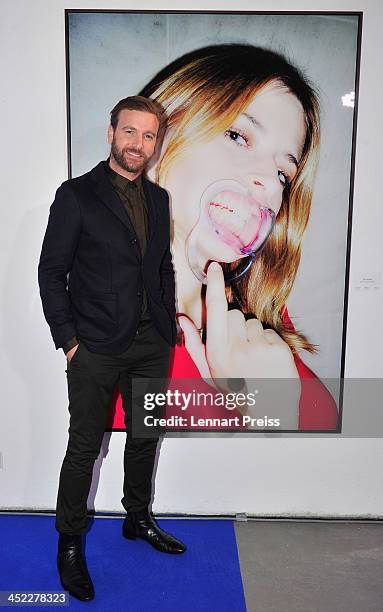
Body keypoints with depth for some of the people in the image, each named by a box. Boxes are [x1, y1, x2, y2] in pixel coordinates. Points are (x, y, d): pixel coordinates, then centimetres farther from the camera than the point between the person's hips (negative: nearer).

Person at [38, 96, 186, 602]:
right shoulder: (76, 195, -7)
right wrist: (68, 339, -10)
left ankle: (138, 519, 40)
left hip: (152, 345, 5)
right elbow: (52, 272, -7)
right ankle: (70, 542, 28)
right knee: (84, 447, 7)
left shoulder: (159, 198, 9)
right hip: (96, 349, -5)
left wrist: (169, 328, 8)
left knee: (145, 436, 18)